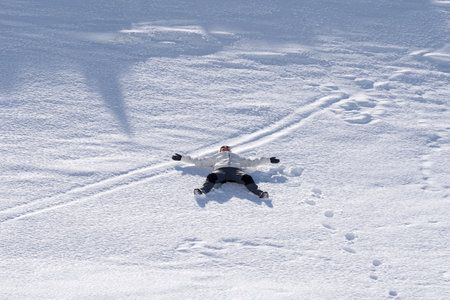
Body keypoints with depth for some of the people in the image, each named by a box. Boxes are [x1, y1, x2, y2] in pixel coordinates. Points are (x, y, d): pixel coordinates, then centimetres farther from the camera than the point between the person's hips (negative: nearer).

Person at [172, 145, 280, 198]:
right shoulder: (215, 157, 42)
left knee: (247, 178, -32)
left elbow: (252, 162, 41)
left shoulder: (238, 157, 45)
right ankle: (202, 190, -58)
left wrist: (268, 160, 36)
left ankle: (258, 192, -51)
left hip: (236, 170, 1)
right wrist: (182, 158, 35)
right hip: (220, 170, -1)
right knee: (212, 176, -36)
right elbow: (198, 161, 39)